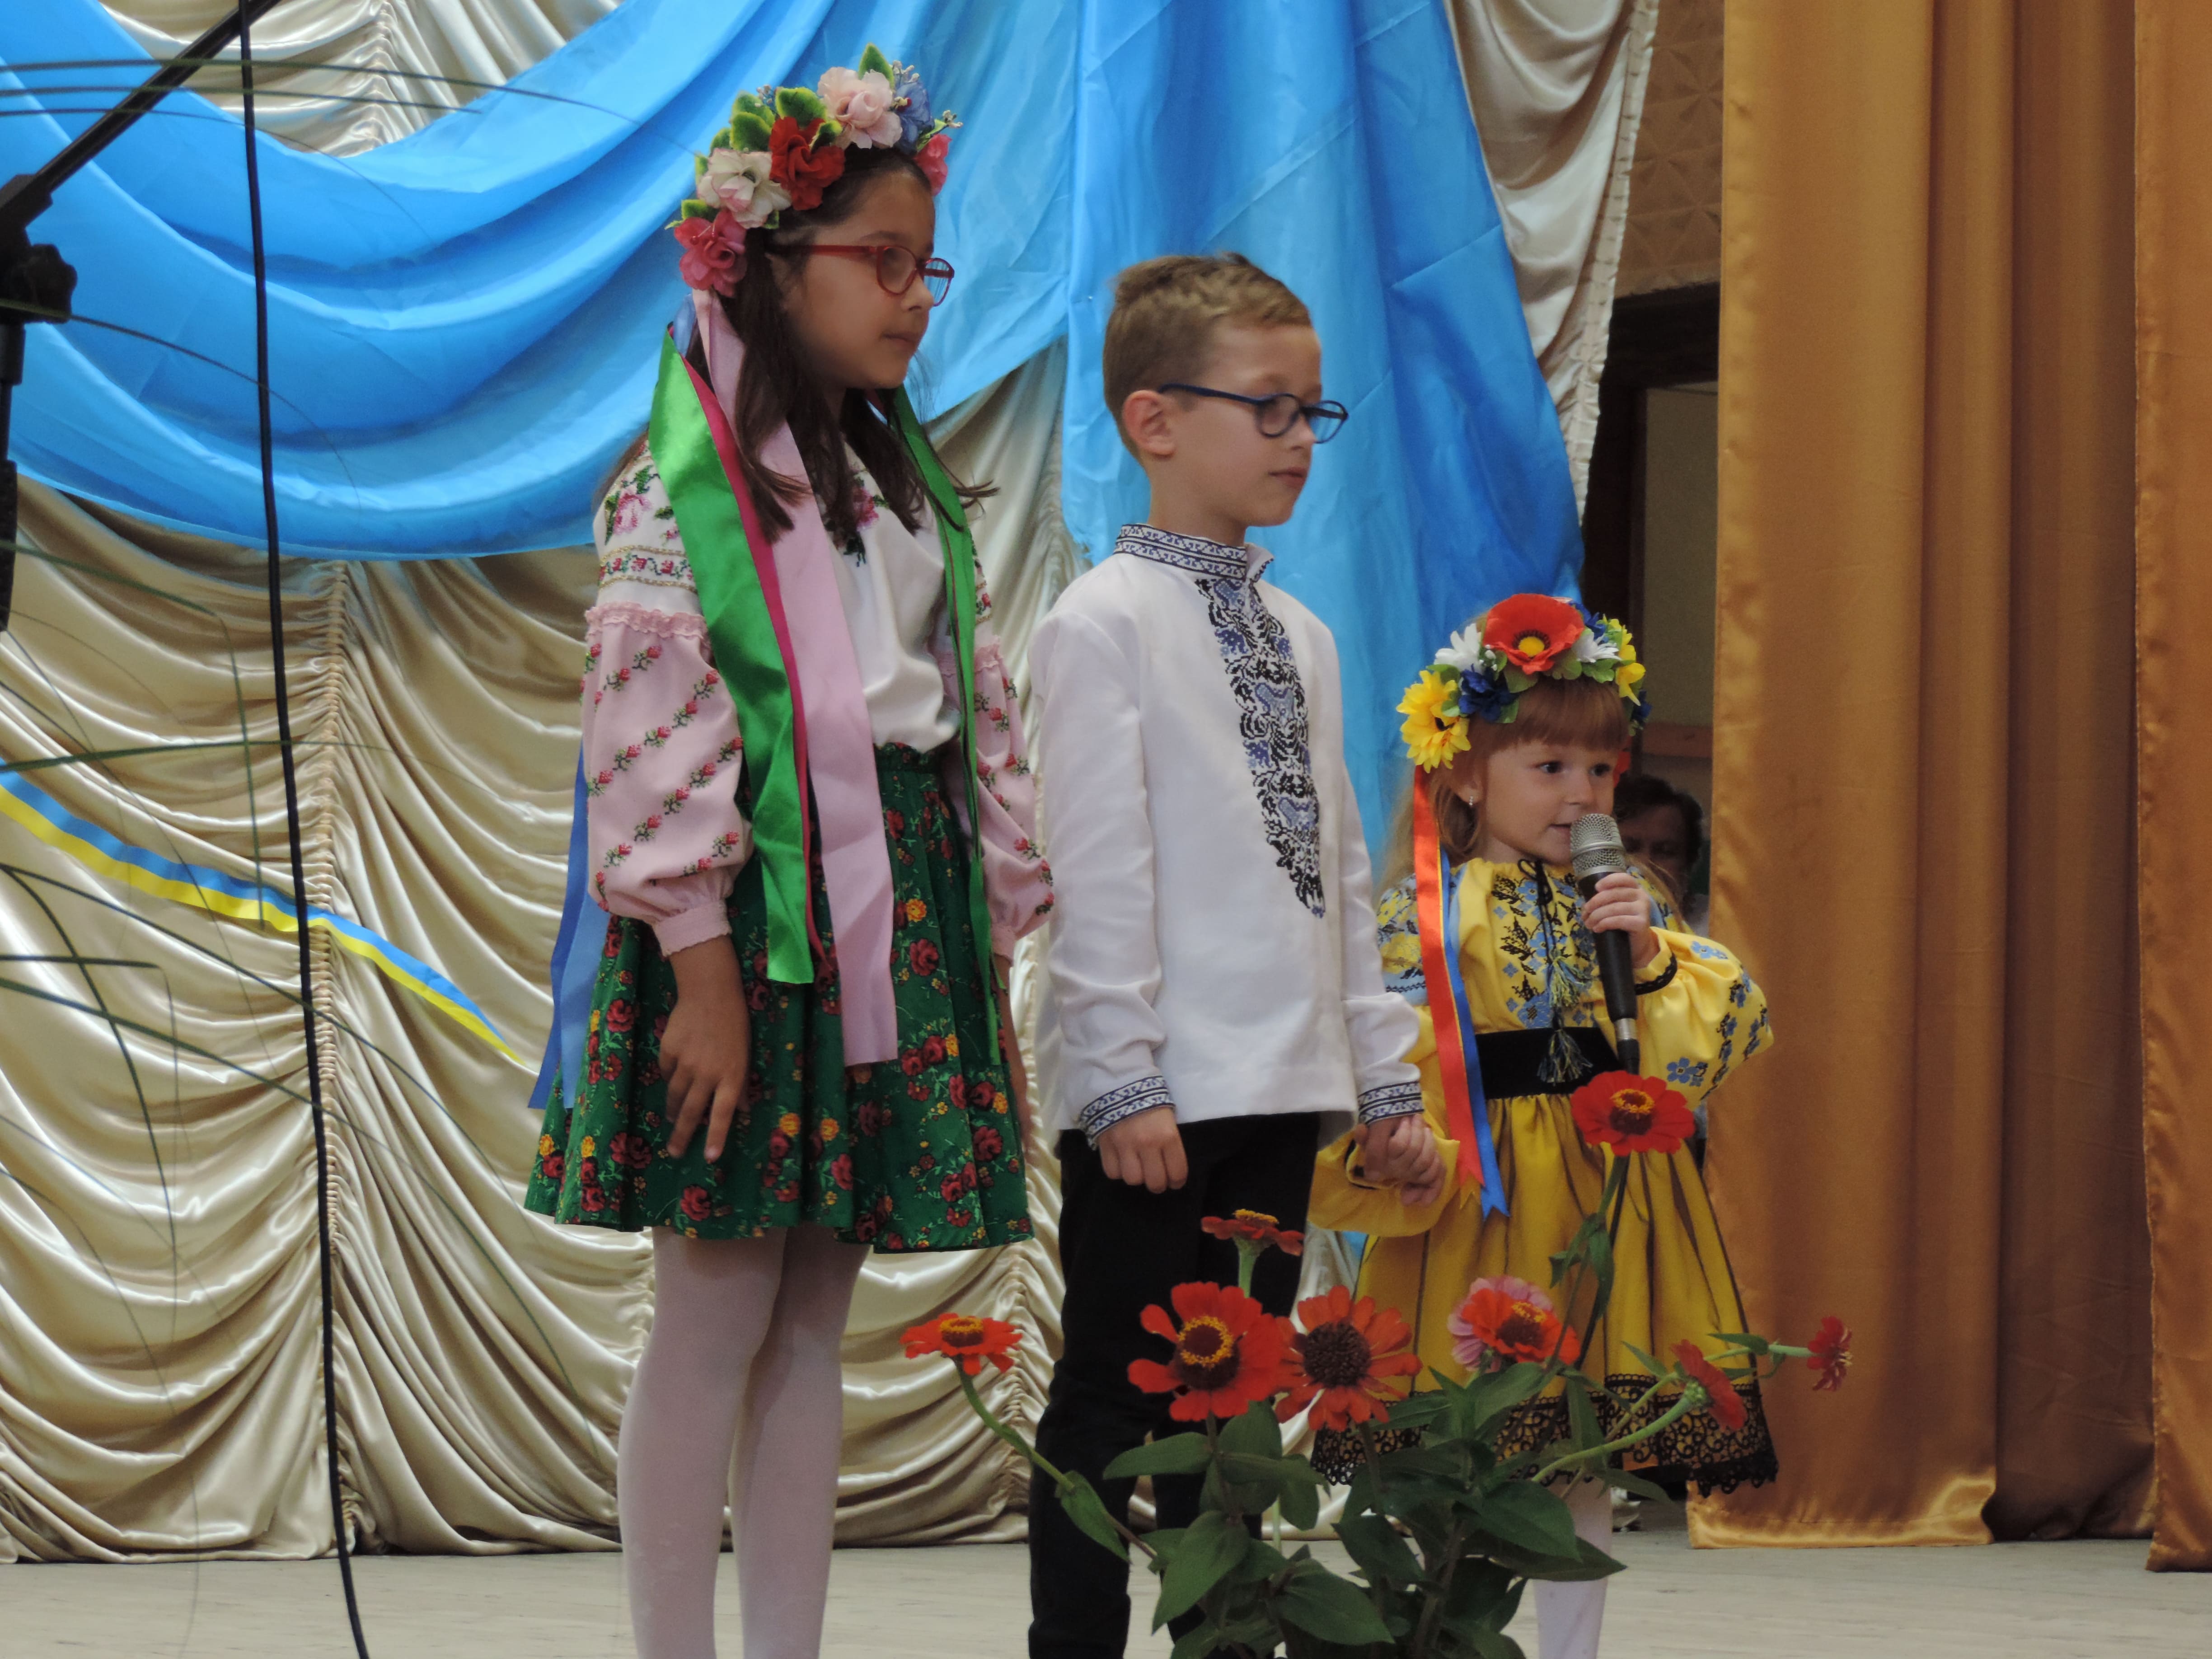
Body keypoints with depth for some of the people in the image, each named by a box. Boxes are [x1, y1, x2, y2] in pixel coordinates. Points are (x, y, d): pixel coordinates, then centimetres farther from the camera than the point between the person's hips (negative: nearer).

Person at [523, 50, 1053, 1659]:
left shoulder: (912, 487, 16)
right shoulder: (683, 486, -7)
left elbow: (978, 728, 17)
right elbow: (654, 736, -14)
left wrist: (992, 951, 12)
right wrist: (703, 972, -19)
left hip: (903, 921, 7)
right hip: (754, 923, -7)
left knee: (813, 1328, 9)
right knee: (716, 1325, -5)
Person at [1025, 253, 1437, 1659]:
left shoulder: (1301, 636, 15)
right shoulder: (1105, 622, -7)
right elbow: (1101, 869, -12)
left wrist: (1385, 1071, 13)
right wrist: (1123, 1081, -16)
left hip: (1281, 1085, 7)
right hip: (1163, 1094, -7)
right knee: (1118, 1397, -3)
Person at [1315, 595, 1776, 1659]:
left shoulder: (1627, 900, 9)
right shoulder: (1425, 916, -4)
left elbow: (1727, 1033, 0)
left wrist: (1651, 960, -14)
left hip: (1609, 1208, 4)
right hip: (1484, 1217, -4)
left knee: (1588, 1471, 9)